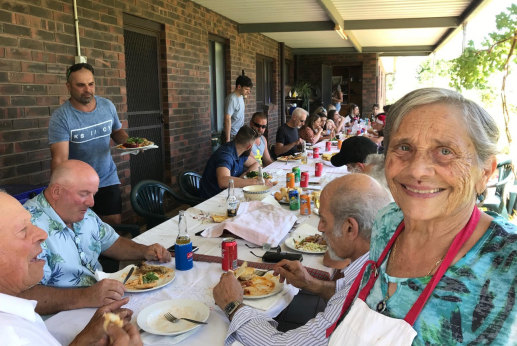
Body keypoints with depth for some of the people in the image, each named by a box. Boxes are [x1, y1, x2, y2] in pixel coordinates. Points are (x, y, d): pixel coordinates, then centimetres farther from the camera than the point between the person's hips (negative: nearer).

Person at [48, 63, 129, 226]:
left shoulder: (107, 105, -2)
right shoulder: (60, 117, -16)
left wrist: (128, 141, -9)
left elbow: (117, 131, 15)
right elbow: (59, 160, -22)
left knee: (115, 224, 6)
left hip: (108, 179, 3)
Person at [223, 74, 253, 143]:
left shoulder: (240, 96, 6)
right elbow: (227, 119, -25)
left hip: (239, 133, 9)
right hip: (232, 135, -9)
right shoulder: (231, 99, -21)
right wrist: (228, 139, -26)